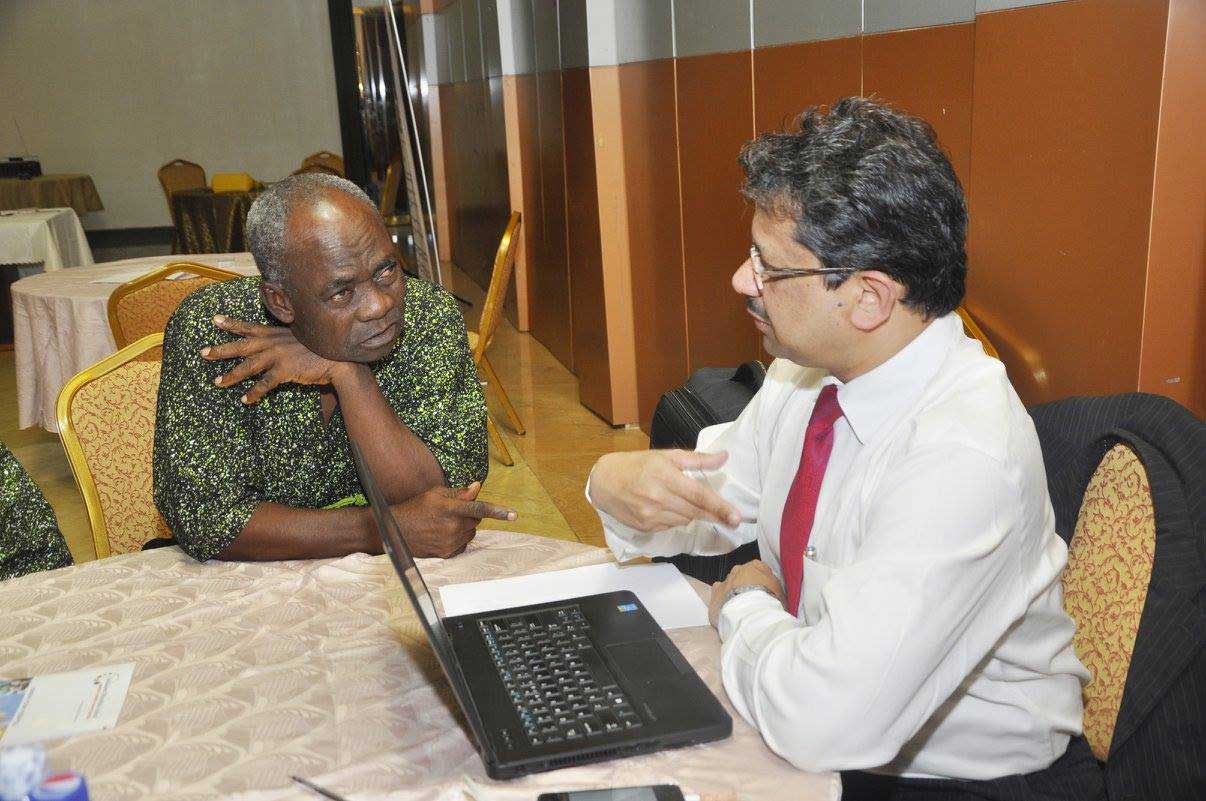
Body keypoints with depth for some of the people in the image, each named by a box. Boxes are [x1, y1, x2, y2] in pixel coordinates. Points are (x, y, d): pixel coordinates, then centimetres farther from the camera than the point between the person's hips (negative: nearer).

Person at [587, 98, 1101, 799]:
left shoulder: (965, 457, -32)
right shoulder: (809, 370, -6)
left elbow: (823, 723, -37)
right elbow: (710, 497, 5)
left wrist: (743, 603, -18)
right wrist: (619, 484, -16)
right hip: (811, 734, 6)